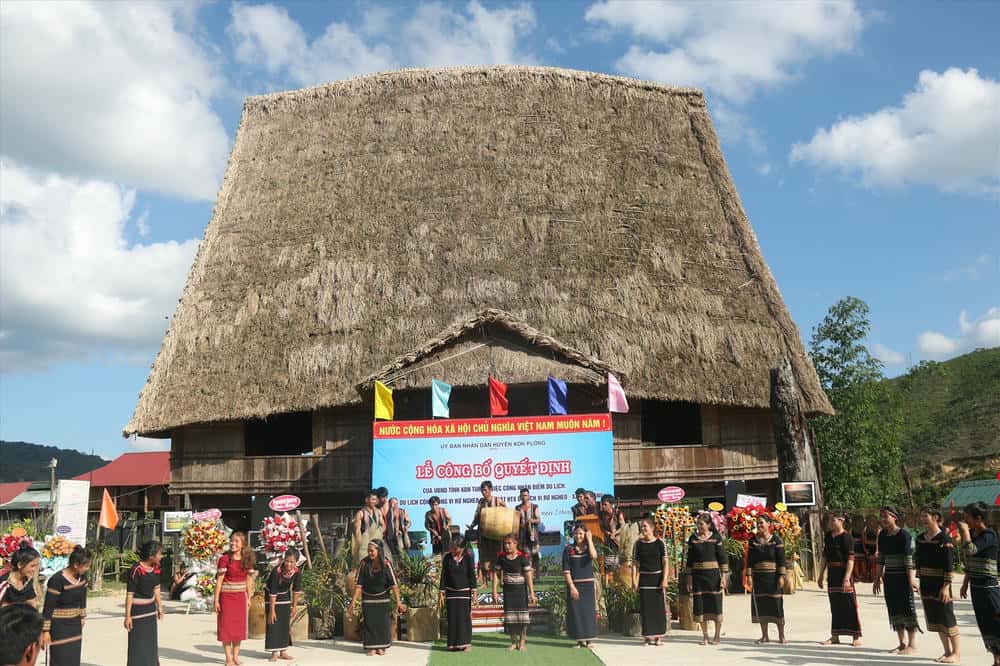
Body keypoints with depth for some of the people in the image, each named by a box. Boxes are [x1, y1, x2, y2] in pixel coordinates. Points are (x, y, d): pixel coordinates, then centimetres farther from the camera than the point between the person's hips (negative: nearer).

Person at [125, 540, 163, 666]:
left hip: (150, 609, 7)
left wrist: (159, 607, 15)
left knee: (151, 644, 14)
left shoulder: (155, 567, -1)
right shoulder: (136, 570, -22)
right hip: (137, 610, -7)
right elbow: (129, 594, -19)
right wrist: (128, 616, -18)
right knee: (138, 643, 0)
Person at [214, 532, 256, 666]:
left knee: (239, 627, 7)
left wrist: (249, 598, 6)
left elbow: (249, 580, 7)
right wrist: (216, 600, -10)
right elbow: (219, 580, -9)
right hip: (226, 596, -4)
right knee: (226, 626, 1)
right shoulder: (224, 559, -9)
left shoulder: (248, 560, 2)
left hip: (241, 597, 4)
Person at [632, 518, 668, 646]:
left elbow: (665, 563, -1)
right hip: (644, 579, 1)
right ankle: (648, 636, 7)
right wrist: (634, 581, -3)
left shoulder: (660, 543, 0)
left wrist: (665, 579, -10)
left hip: (657, 577, -1)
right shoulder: (638, 544, 4)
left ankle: (658, 636, 9)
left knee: (659, 607, 0)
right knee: (646, 607, 1)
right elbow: (634, 563, 5)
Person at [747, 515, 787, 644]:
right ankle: (765, 636, 14)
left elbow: (781, 559, -4)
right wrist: (749, 576, -1)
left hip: (772, 576, -3)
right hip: (758, 577, 3)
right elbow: (749, 559, 5)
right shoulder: (753, 540, 6)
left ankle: (781, 636, 6)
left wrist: (781, 576, -10)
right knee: (760, 606, 5)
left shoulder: (776, 540, -2)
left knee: (776, 605, -3)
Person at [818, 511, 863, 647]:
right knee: (835, 606, 12)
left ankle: (856, 637, 6)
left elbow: (850, 559, -17)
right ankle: (834, 636, 19)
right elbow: (825, 557, 18)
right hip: (832, 574, 7)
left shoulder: (846, 537, -12)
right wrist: (821, 575, 17)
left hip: (843, 573, -7)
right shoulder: (828, 536, 11)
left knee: (850, 605, -2)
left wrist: (847, 578, -23)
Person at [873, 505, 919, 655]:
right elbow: (880, 559, 14)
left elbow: (910, 560, -15)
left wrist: (911, 580, -19)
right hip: (889, 578, 7)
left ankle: (912, 644, 8)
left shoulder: (905, 535, -12)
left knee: (907, 608, -1)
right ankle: (902, 643, 20)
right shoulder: (882, 536, 8)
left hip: (903, 577, -7)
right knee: (894, 609, 10)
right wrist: (877, 578, 14)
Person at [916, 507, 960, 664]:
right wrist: (919, 582, 13)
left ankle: (956, 653, 10)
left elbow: (949, 565, -14)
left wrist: (946, 586, -18)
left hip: (940, 582, -7)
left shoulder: (944, 539, -12)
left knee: (947, 618, -1)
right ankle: (947, 651, 22)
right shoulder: (920, 539, 8)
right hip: (926, 583, 7)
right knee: (934, 618, 11)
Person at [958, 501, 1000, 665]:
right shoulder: (972, 534, 9)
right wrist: (966, 582, 18)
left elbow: (971, 550, -29)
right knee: (985, 624, 11)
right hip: (976, 586, 8)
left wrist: (965, 530, -18)